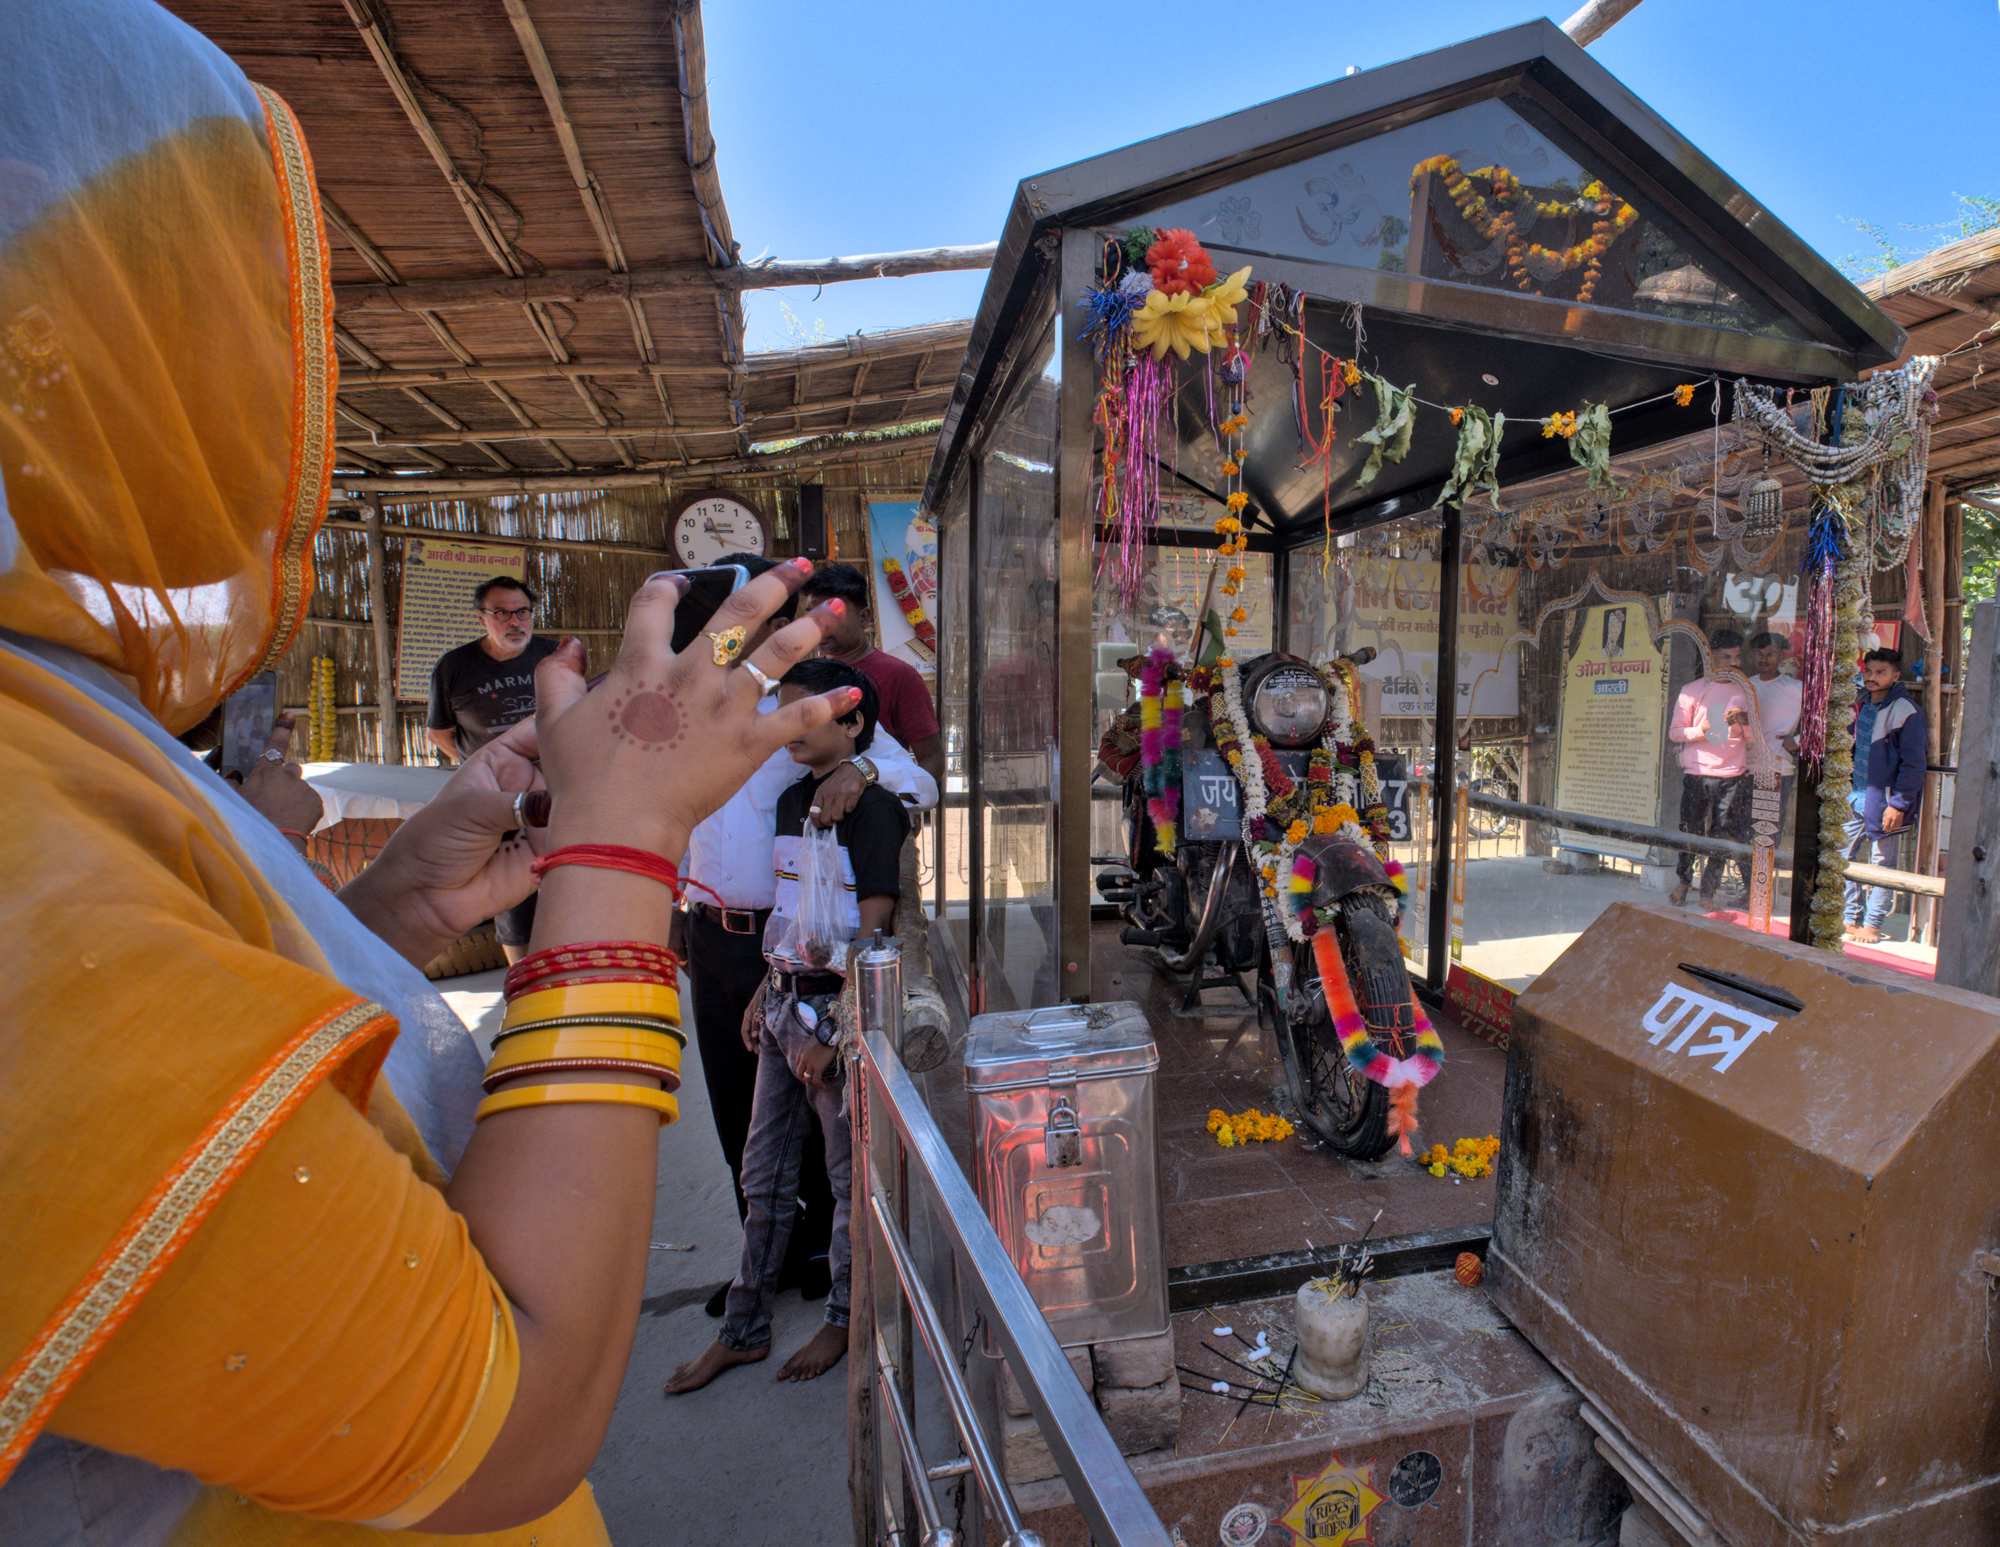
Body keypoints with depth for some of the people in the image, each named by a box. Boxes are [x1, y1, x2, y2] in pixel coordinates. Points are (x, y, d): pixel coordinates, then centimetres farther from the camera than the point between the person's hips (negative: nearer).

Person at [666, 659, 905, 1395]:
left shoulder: (872, 808, -14)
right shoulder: (792, 801, 11)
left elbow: (870, 933, -16)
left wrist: (832, 1028, -18)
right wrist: (764, 995, 15)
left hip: (838, 1008, -8)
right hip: (784, 1002, 8)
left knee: (849, 1173, 9)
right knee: (764, 1173, 15)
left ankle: (844, 1319, 29)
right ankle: (745, 1329, 30)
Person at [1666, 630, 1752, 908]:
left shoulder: (1744, 691, 10)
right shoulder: (1693, 690, 2)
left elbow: (1753, 739, 12)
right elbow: (1674, 731, 1)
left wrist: (1745, 721, -9)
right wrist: (1700, 731, -18)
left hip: (1733, 776, 2)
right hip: (1697, 773, -2)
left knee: (1723, 836, 1)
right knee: (1690, 832, 6)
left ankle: (1708, 892, 11)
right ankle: (1683, 881, 26)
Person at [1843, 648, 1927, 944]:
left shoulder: (1905, 711, -10)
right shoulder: (1860, 706, 10)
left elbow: (1914, 763, -12)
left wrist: (1899, 804, -16)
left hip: (1884, 801, -7)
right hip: (1854, 798, 7)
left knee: (1882, 864, 3)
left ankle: (1871, 925, 10)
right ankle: (1850, 919, 20)